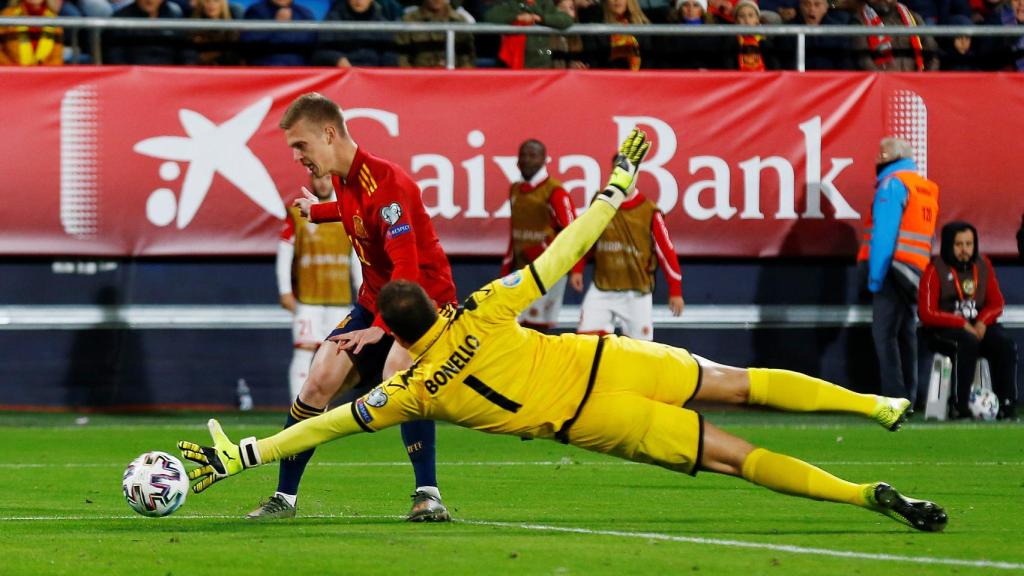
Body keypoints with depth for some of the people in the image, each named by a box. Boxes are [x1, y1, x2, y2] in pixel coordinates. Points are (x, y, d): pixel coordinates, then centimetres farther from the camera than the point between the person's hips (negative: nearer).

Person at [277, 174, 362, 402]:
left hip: (339, 298, 4)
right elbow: (284, 254, -1)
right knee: (305, 349, -12)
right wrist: (285, 291, -8)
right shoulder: (297, 214, 1)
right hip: (306, 298, -4)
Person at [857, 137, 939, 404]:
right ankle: (908, 396, 12)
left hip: (893, 270, -9)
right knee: (905, 334, 12)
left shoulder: (893, 184, -8)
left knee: (884, 334, -9)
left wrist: (875, 274, -14)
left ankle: (894, 397, -15)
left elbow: (884, 233, -15)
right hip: (918, 271, 9)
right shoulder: (927, 188, 19)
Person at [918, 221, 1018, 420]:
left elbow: (996, 304, 13)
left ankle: (1006, 406, -23)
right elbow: (927, 313, -11)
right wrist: (962, 324, -18)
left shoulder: (983, 265, 7)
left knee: (1006, 344, -23)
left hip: (977, 325, 5)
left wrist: (982, 322, -9)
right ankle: (959, 406, -33)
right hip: (943, 329, -5)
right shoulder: (936, 269, -8)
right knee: (968, 343, -36)